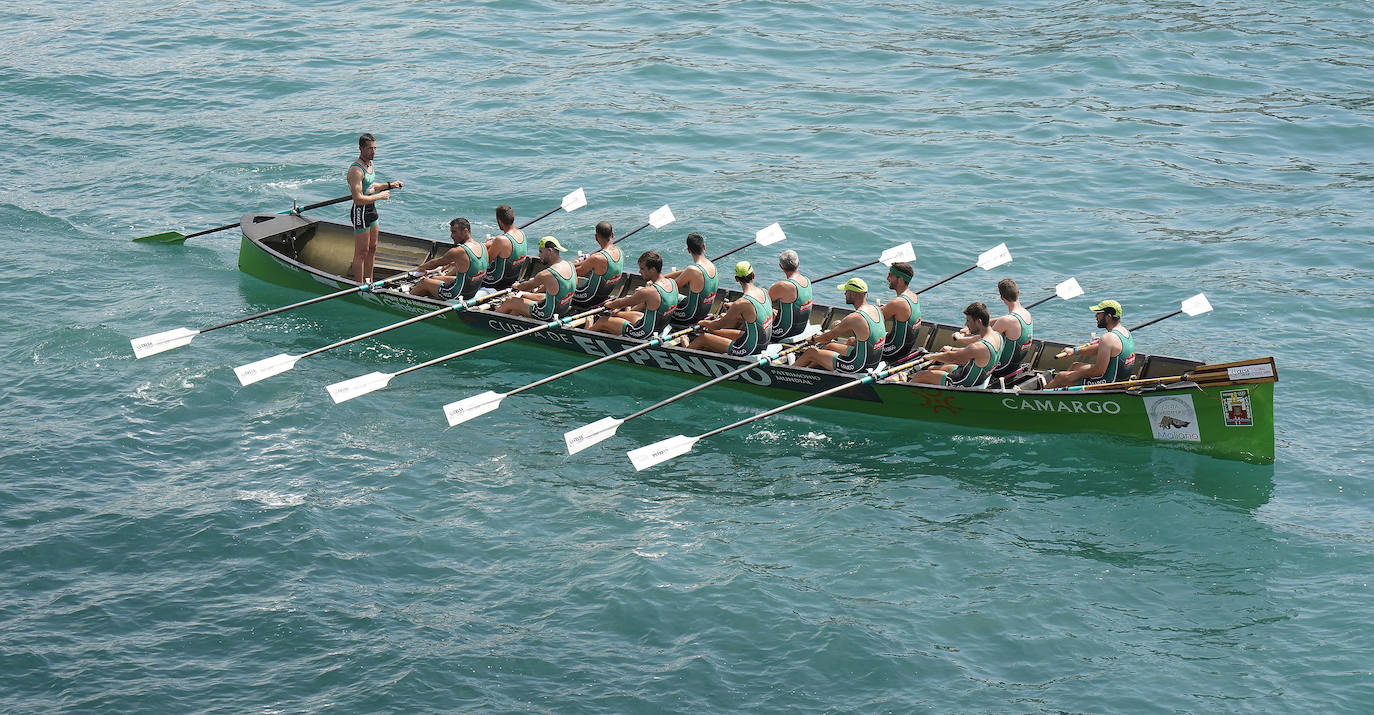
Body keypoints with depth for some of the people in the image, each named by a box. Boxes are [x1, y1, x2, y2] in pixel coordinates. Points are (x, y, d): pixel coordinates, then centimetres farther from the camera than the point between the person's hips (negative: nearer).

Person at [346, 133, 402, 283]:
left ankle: (368, 280, 32)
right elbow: (358, 199, -29)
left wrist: (389, 185, 15)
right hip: (361, 213, -10)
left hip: (371, 210, 10)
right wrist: (379, 196, -20)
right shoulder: (356, 170, -24)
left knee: (372, 248, 19)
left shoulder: (369, 164, 8)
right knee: (361, 252, -2)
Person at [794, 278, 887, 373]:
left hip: (858, 367, -8)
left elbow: (828, 337, -12)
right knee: (829, 346, 28)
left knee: (811, 352, 8)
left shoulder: (854, 318, -25)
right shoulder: (876, 310, 0)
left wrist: (814, 339, 9)